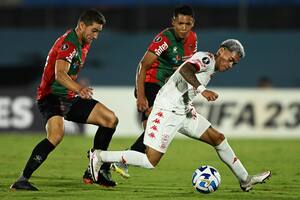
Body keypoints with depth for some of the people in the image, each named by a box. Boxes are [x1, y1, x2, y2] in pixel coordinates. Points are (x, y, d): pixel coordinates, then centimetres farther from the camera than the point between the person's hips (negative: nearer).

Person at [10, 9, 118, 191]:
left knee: (111, 119, 4)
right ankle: (22, 179, -33)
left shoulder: (84, 43, 11)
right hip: (51, 97, -10)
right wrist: (79, 89, -53)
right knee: (57, 133, -35)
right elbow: (60, 74, -37)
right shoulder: (68, 44, -20)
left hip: (70, 98, 10)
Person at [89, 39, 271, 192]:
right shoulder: (207, 58, -14)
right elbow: (185, 70, -33)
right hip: (167, 111, -10)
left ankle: (245, 180, 22)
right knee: (150, 162, -13)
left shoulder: (210, 68, 16)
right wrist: (202, 90, -43)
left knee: (218, 138, 11)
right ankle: (100, 156, -2)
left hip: (183, 111, 10)